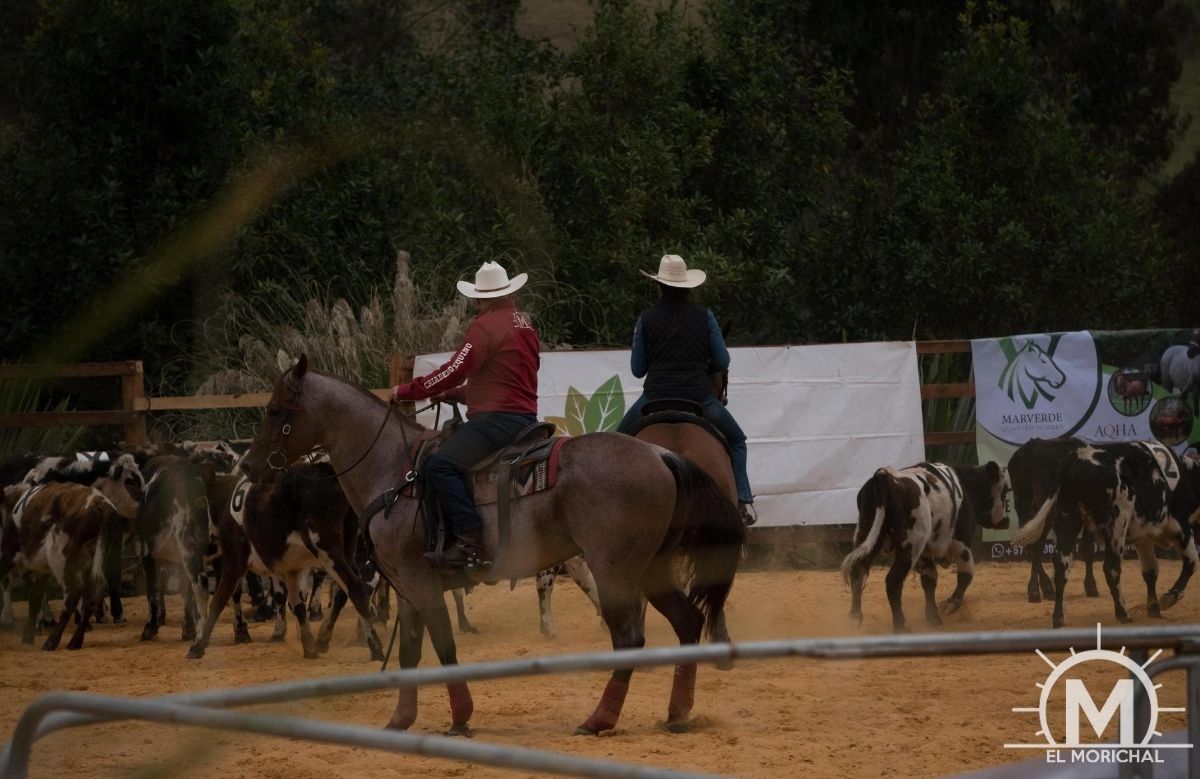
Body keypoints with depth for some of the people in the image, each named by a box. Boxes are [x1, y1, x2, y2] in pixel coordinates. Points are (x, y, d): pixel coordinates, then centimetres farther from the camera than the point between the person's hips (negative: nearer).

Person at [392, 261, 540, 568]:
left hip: (498, 417, -11)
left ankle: (472, 543, -32)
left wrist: (407, 391, -8)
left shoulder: (485, 325, -10)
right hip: (526, 414, 11)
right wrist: (455, 394, 26)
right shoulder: (524, 322, 19)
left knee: (441, 465, -22)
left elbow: (455, 371, -17)